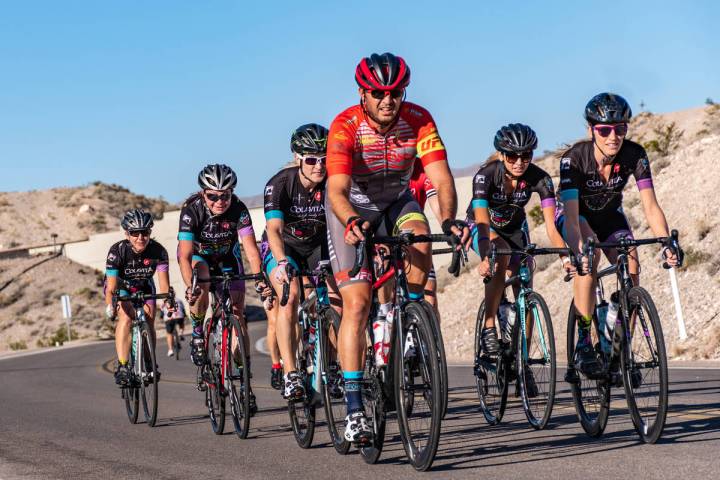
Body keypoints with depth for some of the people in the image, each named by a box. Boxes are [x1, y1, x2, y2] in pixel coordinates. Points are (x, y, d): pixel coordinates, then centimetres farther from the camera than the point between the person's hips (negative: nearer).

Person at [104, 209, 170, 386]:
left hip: (144, 287, 3)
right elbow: (111, 287, -35)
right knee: (126, 318, -27)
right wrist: (110, 306, -54)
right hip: (121, 286, -3)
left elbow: (164, 283, -27)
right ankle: (122, 367, -29)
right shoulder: (117, 251, -33)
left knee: (149, 321, -14)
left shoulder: (158, 251, -27)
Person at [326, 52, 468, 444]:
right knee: (357, 304, -13)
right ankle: (354, 409, -10)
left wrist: (448, 219, -48)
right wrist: (352, 222, -59)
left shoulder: (418, 119, -22)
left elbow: (441, 178, -29)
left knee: (419, 236, -34)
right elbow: (337, 190, -38)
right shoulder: (345, 126, -28)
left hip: (396, 201, 2)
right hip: (352, 209, -2)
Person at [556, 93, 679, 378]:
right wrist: (578, 251, -57)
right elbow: (572, 215, -40)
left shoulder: (634, 156, -24)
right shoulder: (574, 158, -32)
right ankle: (583, 343, -27)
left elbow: (651, 206, -29)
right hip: (577, 217, -3)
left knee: (631, 268, -22)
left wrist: (667, 244, -45)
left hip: (609, 216, 3)